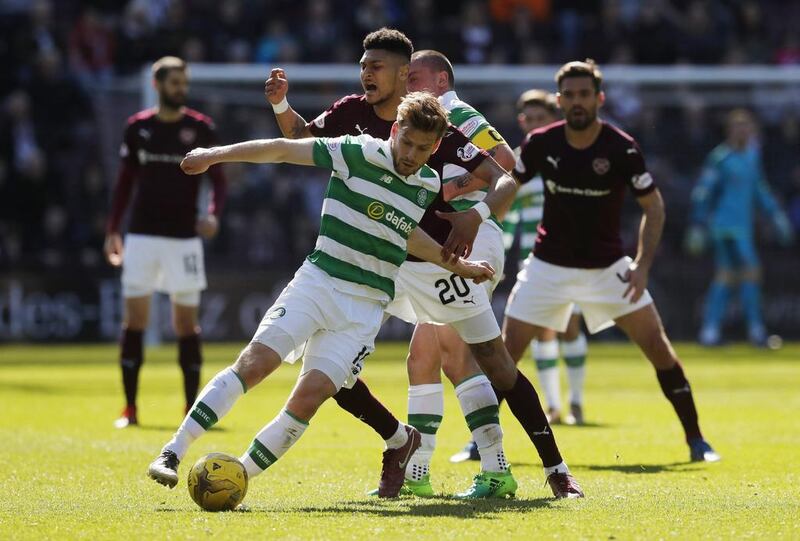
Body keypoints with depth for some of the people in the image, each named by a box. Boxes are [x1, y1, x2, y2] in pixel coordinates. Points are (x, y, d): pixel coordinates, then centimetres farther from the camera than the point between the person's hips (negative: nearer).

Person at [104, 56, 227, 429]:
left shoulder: (201, 128, 0)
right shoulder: (137, 128, 6)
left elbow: (218, 178, 1)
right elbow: (125, 181, 12)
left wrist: (213, 214, -18)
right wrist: (112, 230, 7)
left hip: (184, 237, -1)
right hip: (142, 236, 1)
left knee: (186, 322, 0)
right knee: (134, 317, -2)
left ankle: (192, 408, 7)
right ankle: (130, 407, 3)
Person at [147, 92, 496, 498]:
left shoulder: (429, 186, 9)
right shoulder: (360, 153, -6)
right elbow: (285, 149, -7)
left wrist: (459, 266, 34)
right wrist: (215, 155, -13)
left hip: (366, 307, 3)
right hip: (318, 280, -3)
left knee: (309, 396, -13)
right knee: (255, 362, -18)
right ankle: (172, 453, -15)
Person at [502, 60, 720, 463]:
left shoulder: (622, 149, -15)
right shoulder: (541, 144, -10)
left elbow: (653, 206, -7)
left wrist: (643, 264, -17)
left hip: (607, 266, -1)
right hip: (549, 265, 1)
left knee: (656, 343, -8)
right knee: (507, 350, -4)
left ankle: (695, 439, 3)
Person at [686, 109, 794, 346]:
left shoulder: (753, 152, 11)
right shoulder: (720, 157, -14)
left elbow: (758, 188, 22)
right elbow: (701, 193, -14)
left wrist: (775, 214, 18)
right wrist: (698, 226, -16)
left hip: (742, 224, 9)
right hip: (726, 225, -9)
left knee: (726, 276, 9)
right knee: (751, 271, -11)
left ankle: (710, 331, 13)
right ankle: (756, 330, -8)